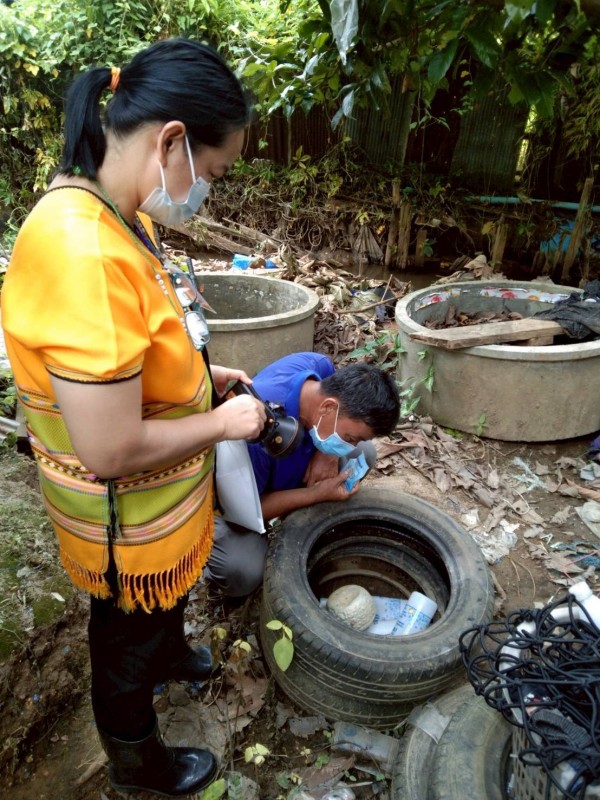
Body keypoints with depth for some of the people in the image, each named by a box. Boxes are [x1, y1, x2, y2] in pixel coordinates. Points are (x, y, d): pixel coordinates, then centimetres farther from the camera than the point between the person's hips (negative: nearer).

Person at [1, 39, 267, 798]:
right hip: (126, 518, -8)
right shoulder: (84, 252, -35)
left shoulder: (115, 215, -5)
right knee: (127, 637, 22)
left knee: (169, 596, 35)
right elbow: (112, 451, -32)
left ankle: (169, 653, 68)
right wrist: (225, 423, -19)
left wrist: (202, 374, 2)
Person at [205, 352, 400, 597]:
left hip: (281, 471, 7)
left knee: (364, 454, -5)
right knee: (243, 571, -33)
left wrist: (328, 453, -20)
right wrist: (317, 494, -28)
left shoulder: (318, 366, -24)